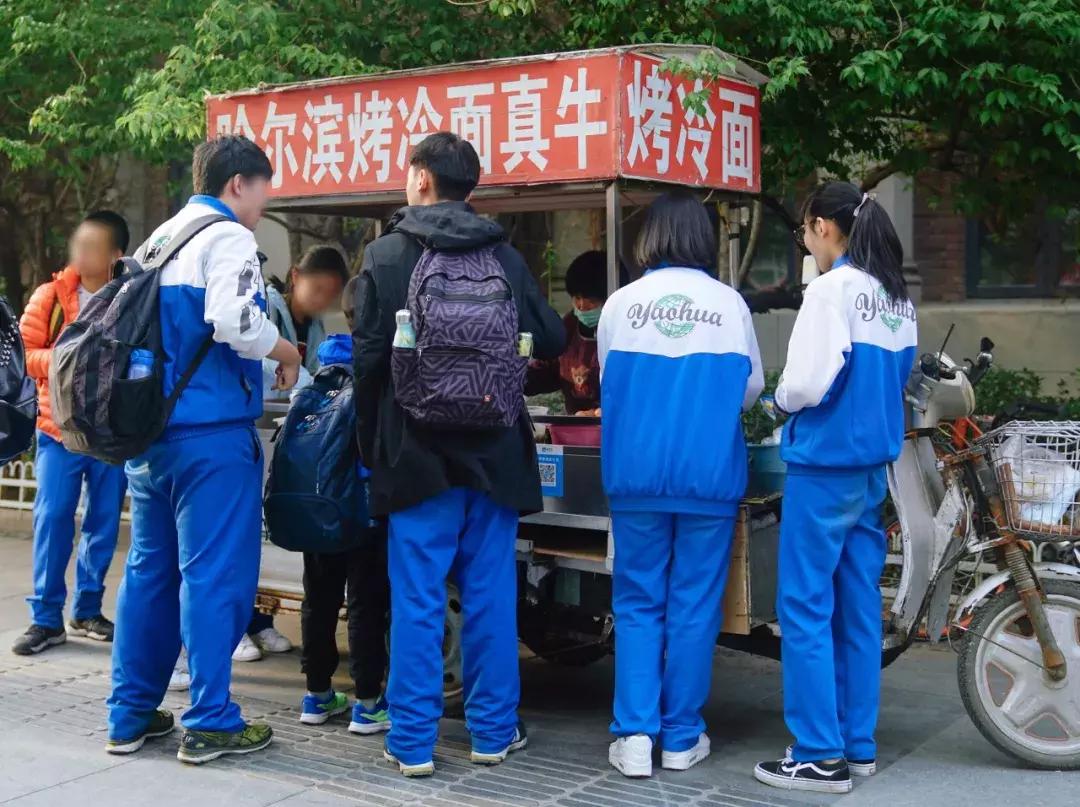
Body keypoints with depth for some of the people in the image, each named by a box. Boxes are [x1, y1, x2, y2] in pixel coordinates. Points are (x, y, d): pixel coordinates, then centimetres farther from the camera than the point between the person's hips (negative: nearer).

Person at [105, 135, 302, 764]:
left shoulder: (159, 240, 17)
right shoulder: (228, 239, -9)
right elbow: (235, 321, -25)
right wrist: (285, 353, -8)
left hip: (148, 429, 9)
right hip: (211, 432, -9)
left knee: (150, 570, 14)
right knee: (214, 574, -3)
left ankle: (131, 714, 20)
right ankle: (210, 723, 3)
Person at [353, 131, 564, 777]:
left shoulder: (386, 256, -5)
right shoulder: (505, 258, 2)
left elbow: (369, 357, -6)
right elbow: (552, 341, 5)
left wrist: (372, 444, 5)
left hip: (418, 451, -2)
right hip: (493, 452, 2)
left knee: (418, 598, 3)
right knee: (491, 592, 10)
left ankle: (413, 741, 7)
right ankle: (494, 731, 18)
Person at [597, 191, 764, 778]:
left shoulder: (622, 303, -1)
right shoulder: (729, 303, -3)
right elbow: (751, 388, 7)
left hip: (636, 474, 1)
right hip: (709, 475, 0)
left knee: (638, 604, 9)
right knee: (694, 605, 7)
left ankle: (634, 735, 5)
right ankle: (681, 737, 14)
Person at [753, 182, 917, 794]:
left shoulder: (832, 289, -14)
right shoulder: (900, 297, 10)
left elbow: (805, 383, -19)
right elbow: (899, 377, 15)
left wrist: (784, 398, 1)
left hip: (826, 463, -8)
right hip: (875, 464, 8)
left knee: (806, 607, -2)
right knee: (858, 605, 12)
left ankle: (820, 756, 0)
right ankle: (858, 744, 18)